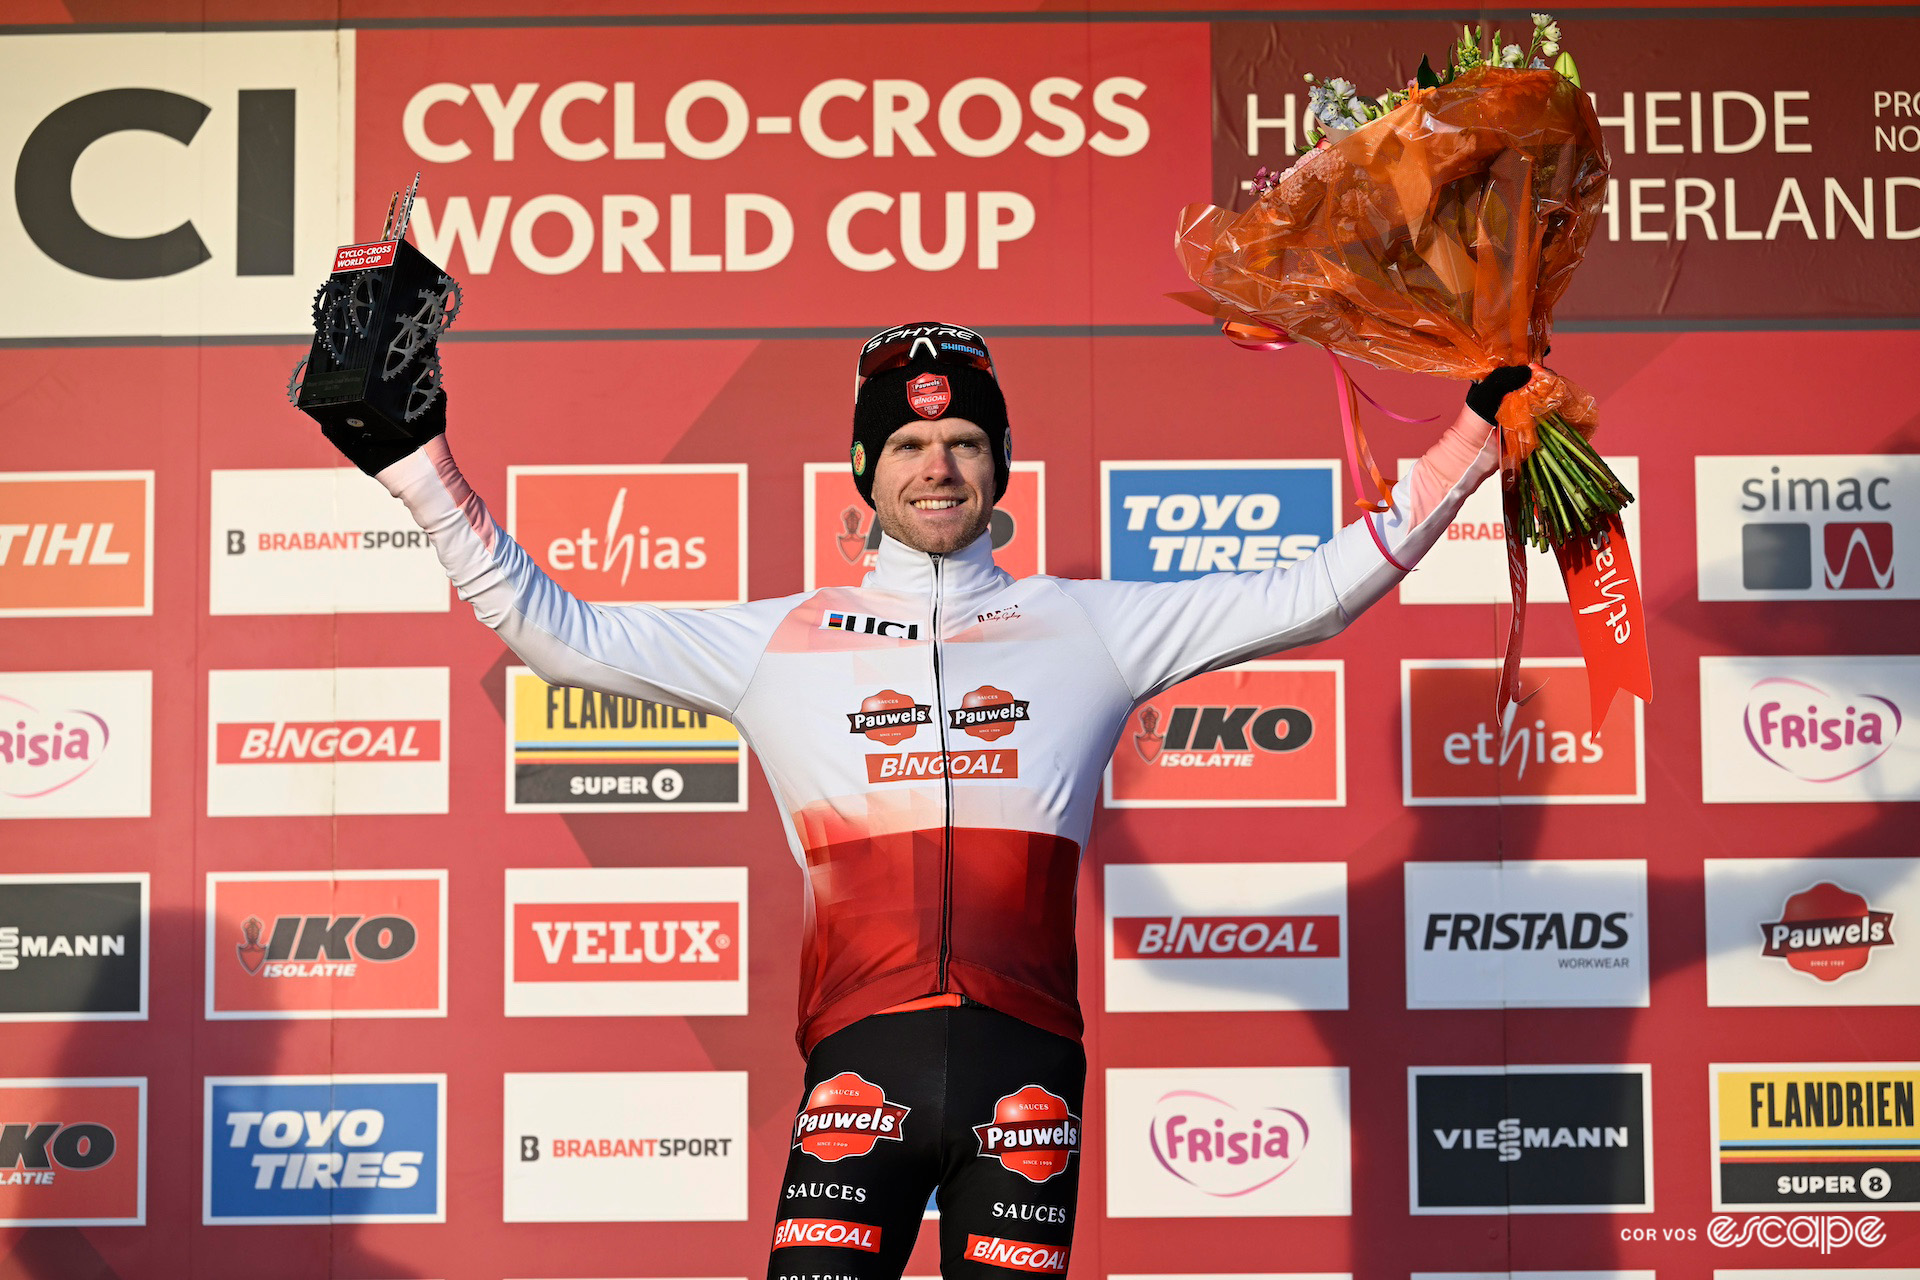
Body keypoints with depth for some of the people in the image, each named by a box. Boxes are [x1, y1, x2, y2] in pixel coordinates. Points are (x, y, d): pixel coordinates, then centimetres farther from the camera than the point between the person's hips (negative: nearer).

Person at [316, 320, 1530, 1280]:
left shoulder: (1092, 625, 13)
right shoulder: (778, 643, 12)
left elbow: (1318, 591, 13)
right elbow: (554, 629, 12)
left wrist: (1476, 436, 11)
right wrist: (416, 461, 7)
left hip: (1027, 1069, 1)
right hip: (859, 1065, -1)